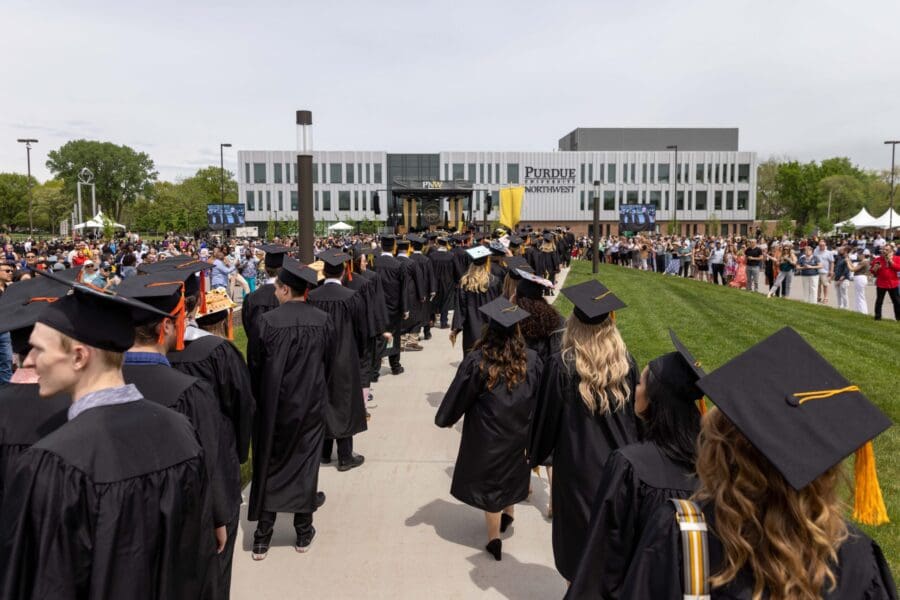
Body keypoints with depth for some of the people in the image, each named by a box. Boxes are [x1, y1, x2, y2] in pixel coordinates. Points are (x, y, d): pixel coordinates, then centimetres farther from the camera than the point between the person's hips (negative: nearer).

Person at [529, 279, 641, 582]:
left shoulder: (561, 365, -18)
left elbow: (546, 416, -9)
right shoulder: (626, 362, -7)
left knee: (578, 529, 13)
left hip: (578, 461, -3)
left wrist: (535, 454, 7)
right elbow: (636, 413, 4)